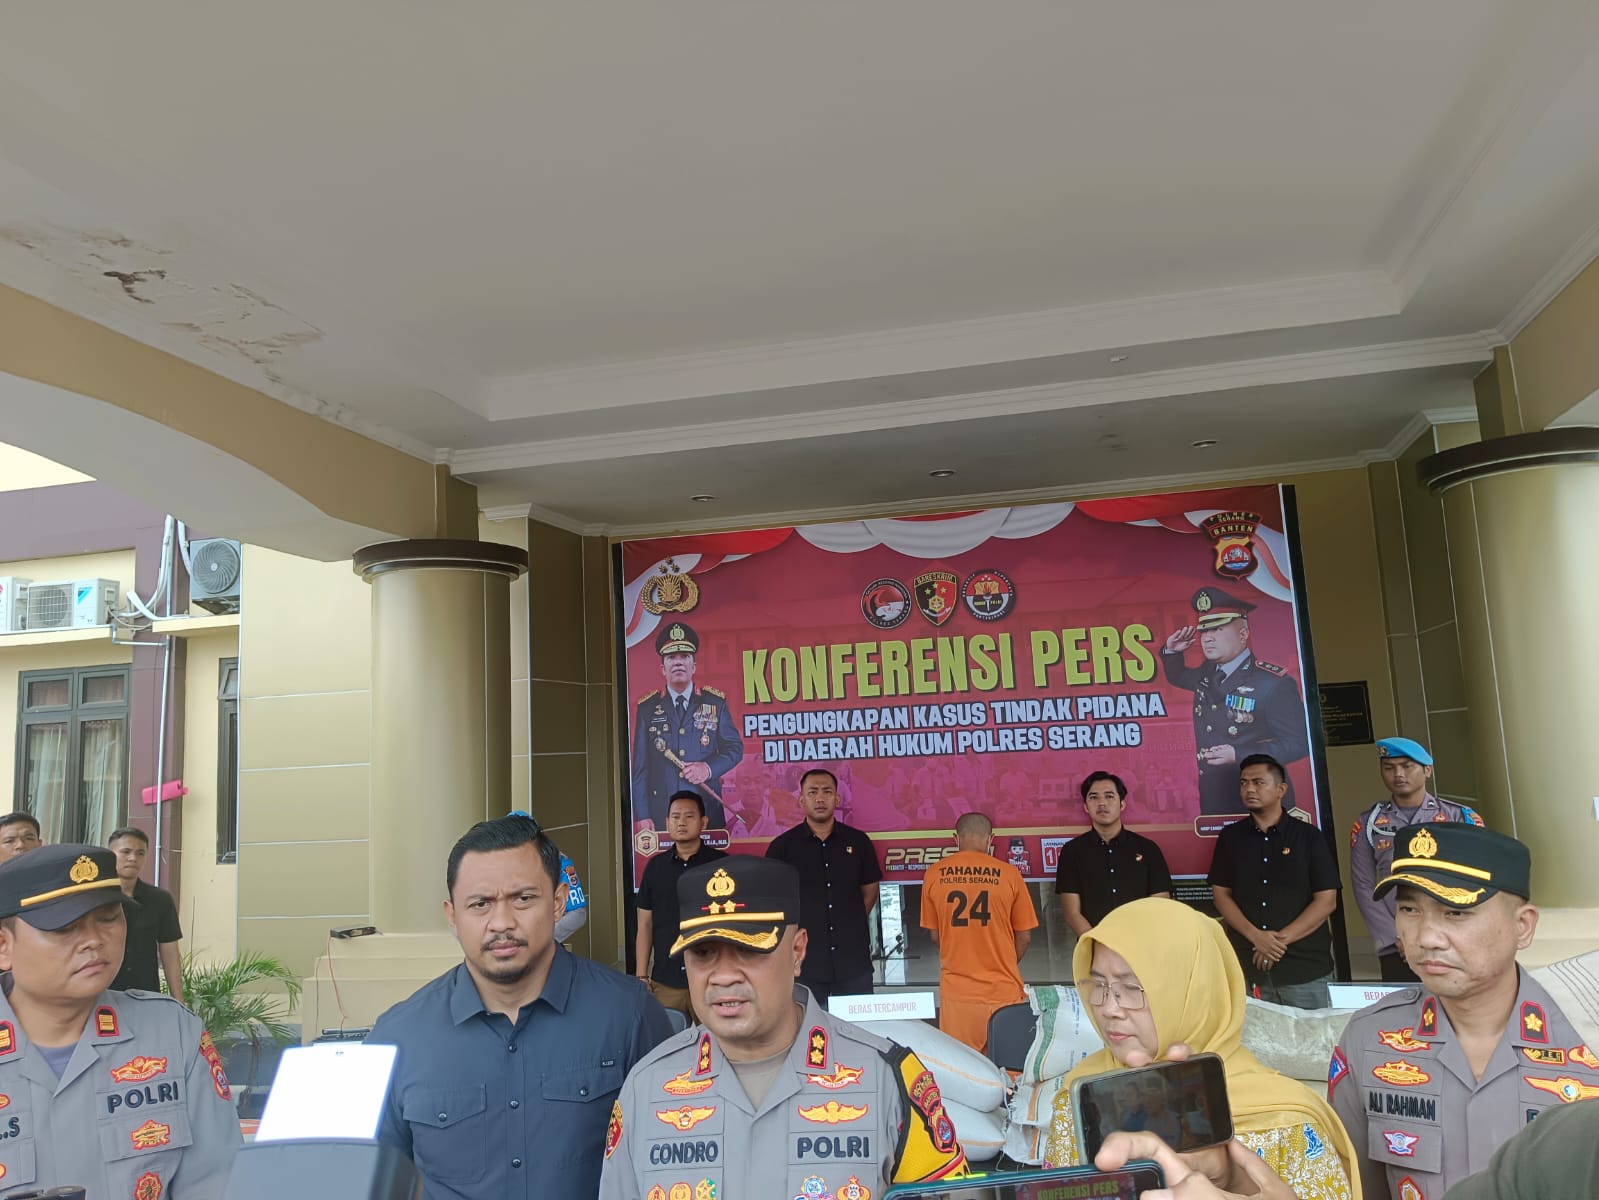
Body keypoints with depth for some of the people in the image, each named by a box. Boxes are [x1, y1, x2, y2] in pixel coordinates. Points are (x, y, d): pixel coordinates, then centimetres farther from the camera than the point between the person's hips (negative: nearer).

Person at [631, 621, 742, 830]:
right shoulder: (647, 707, 5)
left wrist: (709, 768, -11)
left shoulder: (715, 702, 7)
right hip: (661, 812, 0)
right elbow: (640, 765, 4)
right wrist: (642, 816, -3)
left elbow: (735, 748, 9)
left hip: (707, 812, 1)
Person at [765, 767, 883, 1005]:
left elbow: (869, 891, 14)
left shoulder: (858, 842, 5)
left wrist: (851, 925, 8)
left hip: (853, 964, 2)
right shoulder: (782, 846, 0)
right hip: (804, 965, -2)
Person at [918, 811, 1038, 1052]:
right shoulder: (1008, 874, -5)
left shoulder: (933, 874, -2)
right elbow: (1024, 937, 4)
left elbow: (935, 936, 8)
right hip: (1002, 990, -1)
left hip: (955, 991, 1)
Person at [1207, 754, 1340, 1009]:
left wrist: (1282, 939, -11)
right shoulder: (1230, 837, 7)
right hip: (1248, 966, 2)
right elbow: (1220, 894, 5)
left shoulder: (1308, 836, 1)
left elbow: (1326, 901, -2)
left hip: (1305, 968, -2)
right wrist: (1256, 937, -10)